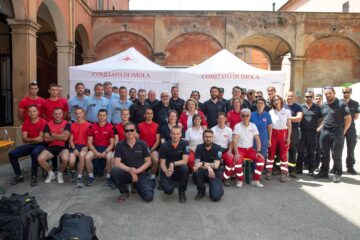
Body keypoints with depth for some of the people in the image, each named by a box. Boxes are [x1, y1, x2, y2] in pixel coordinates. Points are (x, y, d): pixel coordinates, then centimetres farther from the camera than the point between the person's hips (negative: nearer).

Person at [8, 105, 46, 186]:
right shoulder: (26, 123, 6)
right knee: (12, 154, -12)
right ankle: (19, 176, 3)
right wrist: (35, 139, -18)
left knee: (35, 153, -38)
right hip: (29, 145, 6)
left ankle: (34, 176, -20)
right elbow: (24, 139, -1)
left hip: (40, 145, -6)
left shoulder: (43, 122, -11)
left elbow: (41, 139, -15)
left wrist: (30, 139, -8)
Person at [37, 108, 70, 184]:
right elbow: (46, 138, -3)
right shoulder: (48, 124, 9)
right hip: (51, 147, 3)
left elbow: (65, 137, -13)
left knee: (65, 159, -33)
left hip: (63, 147, -3)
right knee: (40, 159, -23)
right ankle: (51, 173, 7)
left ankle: (60, 174, 1)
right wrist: (60, 136, -5)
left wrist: (52, 134, -6)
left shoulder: (66, 124, 1)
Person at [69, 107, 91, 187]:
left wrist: (86, 148, -12)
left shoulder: (89, 125, 4)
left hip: (84, 146, -2)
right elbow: (70, 140, 10)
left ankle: (79, 178, -24)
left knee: (82, 155, -37)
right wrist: (74, 149, -6)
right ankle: (72, 171, 16)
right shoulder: (72, 125, 13)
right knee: (71, 161, -24)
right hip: (74, 146, 2)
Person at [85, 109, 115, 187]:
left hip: (107, 148, -2)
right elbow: (89, 142, 0)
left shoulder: (111, 127, -3)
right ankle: (91, 176, -4)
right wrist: (95, 152, -16)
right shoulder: (92, 127, 2)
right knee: (87, 157, -27)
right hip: (95, 148, 2)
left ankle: (108, 177, -10)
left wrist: (105, 152, -19)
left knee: (109, 158, -33)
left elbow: (111, 144, -3)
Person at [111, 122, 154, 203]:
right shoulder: (120, 145, -4)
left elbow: (148, 161, -1)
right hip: (126, 173, 1)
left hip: (140, 173, 0)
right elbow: (116, 162, -11)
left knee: (149, 197, -20)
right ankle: (124, 192, -4)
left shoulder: (142, 144, -2)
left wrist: (137, 171, -16)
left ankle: (137, 185, 16)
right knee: (114, 171, -32)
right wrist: (129, 170, -26)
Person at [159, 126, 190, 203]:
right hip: (167, 171, 0)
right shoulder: (164, 146, -8)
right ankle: (163, 182, 17)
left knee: (184, 168, -35)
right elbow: (162, 163, -8)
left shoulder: (185, 144, -11)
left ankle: (182, 191, -9)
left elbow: (185, 161, -16)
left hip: (179, 170, 0)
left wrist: (173, 163, -33)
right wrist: (166, 172, -28)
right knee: (168, 190, -24)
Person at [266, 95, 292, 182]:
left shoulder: (287, 111, 4)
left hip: (283, 133, -1)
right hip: (273, 133, 1)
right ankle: (269, 172, 8)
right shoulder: (271, 112, 7)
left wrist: (288, 137, -4)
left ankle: (283, 173, 3)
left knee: (283, 154, -2)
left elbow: (289, 125, 3)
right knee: (271, 153, 2)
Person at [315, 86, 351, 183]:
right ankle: (324, 172, 20)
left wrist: (343, 131, -6)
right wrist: (321, 127, 10)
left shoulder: (341, 104, -6)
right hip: (324, 132, 5)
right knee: (324, 154, 10)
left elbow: (348, 119, -6)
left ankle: (337, 174, 12)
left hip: (336, 132, -5)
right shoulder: (323, 105, 11)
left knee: (336, 155, 0)